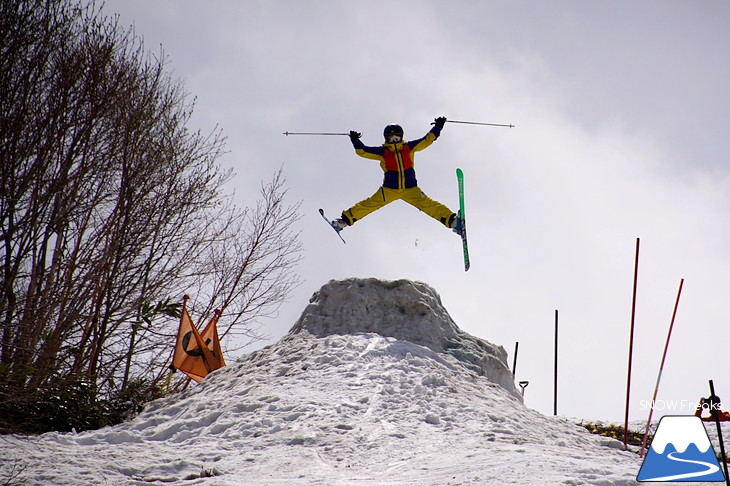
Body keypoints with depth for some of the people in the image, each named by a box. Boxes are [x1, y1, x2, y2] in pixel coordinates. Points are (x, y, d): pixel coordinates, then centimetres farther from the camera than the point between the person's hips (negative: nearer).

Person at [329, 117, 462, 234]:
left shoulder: (409, 147, 5)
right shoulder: (382, 151, 2)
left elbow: (427, 140, 9)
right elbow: (363, 151, 3)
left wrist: (438, 127, 6)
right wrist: (355, 141, -9)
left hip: (411, 189, 0)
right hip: (389, 190, 0)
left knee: (428, 205, -12)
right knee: (370, 204, -4)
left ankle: (452, 221, -18)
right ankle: (345, 220, 6)